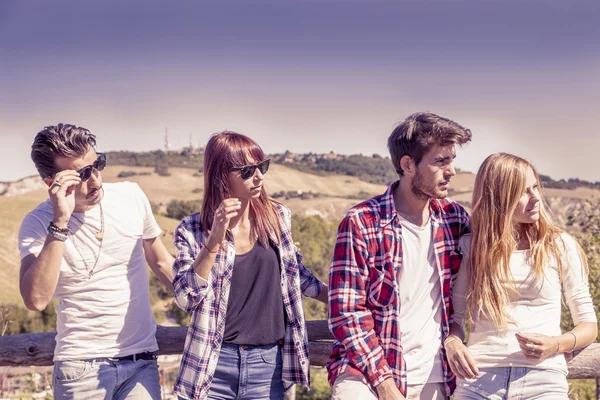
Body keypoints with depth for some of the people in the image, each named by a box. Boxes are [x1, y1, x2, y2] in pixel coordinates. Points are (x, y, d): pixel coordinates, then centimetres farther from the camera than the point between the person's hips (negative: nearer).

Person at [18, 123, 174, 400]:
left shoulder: (132, 196, 1)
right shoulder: (38, 223, -8)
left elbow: (162, 263, 14)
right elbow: (36, 299, -23)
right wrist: (60, 222, -26)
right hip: (81, 366, -2)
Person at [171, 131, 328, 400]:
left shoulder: (278, 217, 4)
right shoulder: (191, 230, -4)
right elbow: (186, 298, -14)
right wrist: (214, 240, -21)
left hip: (268, 364, 2)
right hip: (214, 365, -2)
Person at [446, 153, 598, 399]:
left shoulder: (561, 246, 5)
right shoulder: (470, 247, 7)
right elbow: (456, 316, 12)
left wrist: (555, 345, -11)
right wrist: (452, 342, -11)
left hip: (543, 379, 0)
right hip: (479, 379, 1)